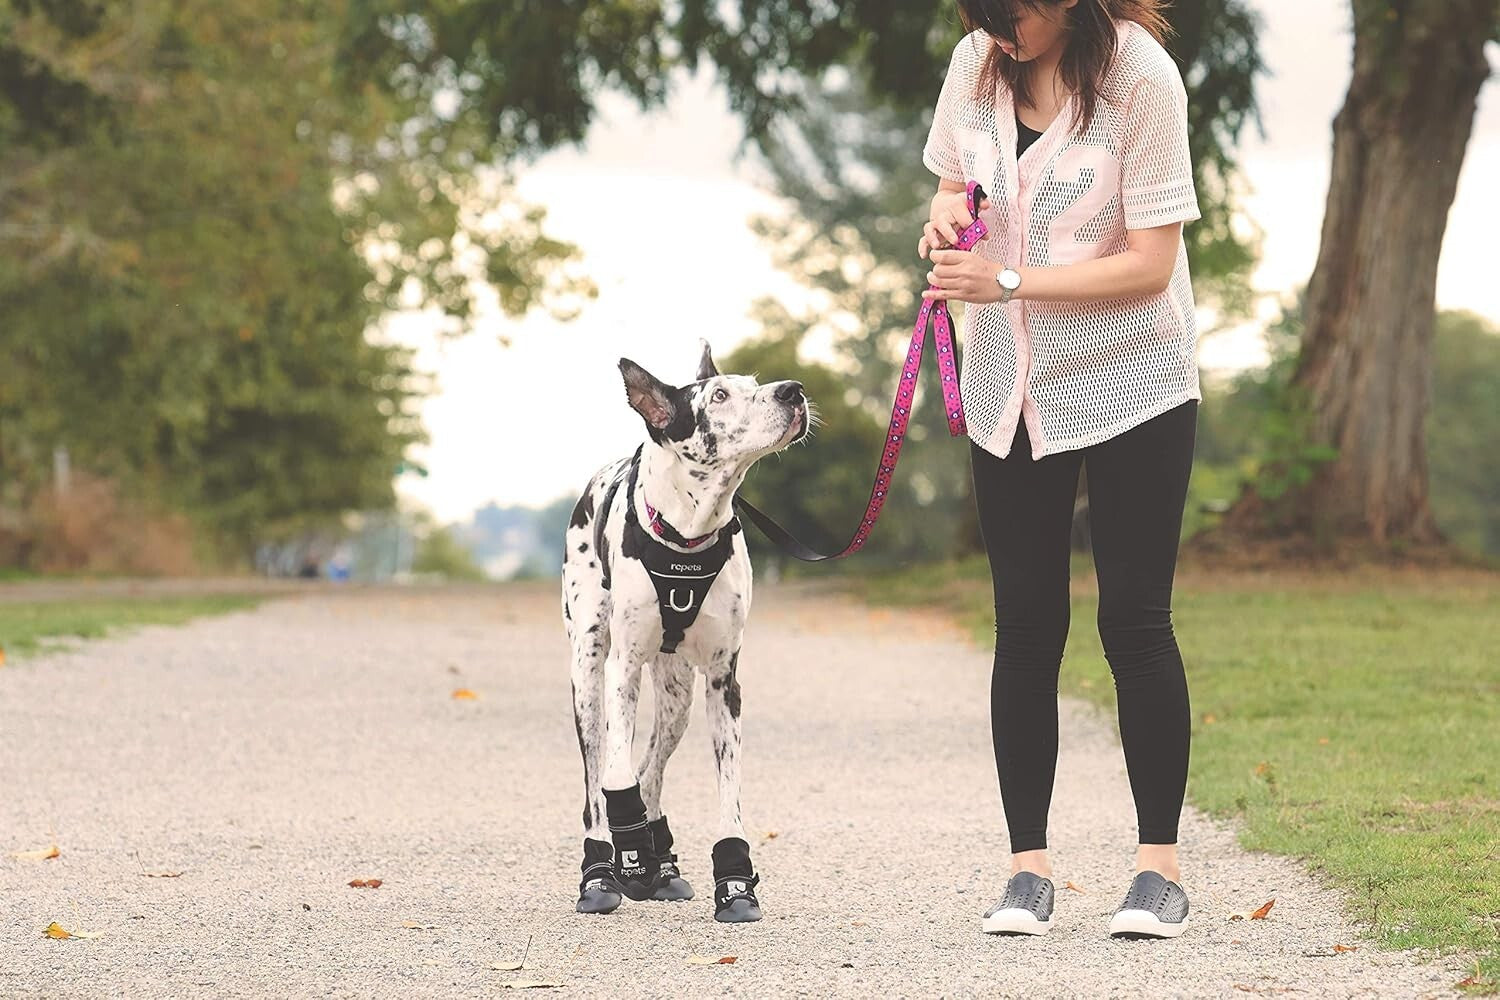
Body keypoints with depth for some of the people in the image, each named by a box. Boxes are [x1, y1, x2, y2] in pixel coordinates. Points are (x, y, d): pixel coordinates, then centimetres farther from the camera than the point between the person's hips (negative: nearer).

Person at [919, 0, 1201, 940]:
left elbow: (1151, 263, -17)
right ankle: (1029, 869, 8)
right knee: (1026, 625, 4)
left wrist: (1008, 281, -22)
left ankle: (1161, 866, 5)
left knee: (1135, 619, -4)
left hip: (1131, 384, -5)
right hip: (1012, 389, 5)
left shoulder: (1139, 76, -17)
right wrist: (950, 213, -8)